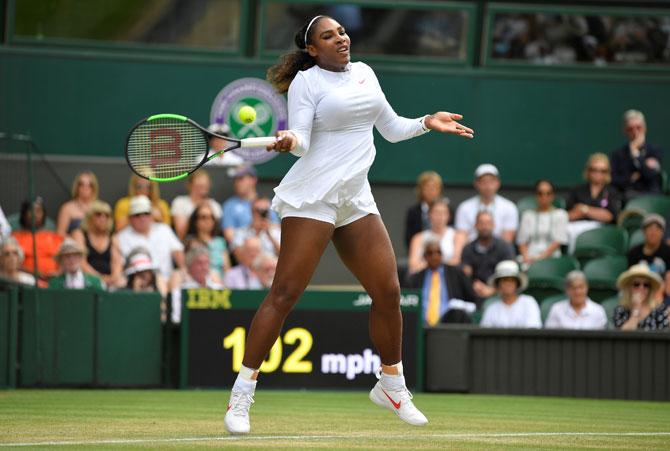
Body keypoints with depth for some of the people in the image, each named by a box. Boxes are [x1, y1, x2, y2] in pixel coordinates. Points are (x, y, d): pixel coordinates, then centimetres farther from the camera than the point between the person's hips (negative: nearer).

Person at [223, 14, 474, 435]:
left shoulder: (365, 73, 15)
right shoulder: (306, 82, -4)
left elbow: (392, 128, 27)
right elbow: (302, 142, -14)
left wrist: (427, 122, 15)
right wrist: (289, 141, -34)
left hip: (356, 202, 6)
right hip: (312, 199, -6)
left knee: (388, 292, 3)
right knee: (285, 293, -12)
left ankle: (392, 386, 23)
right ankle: (241, 395, -10)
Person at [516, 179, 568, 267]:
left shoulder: (560, 214, 11)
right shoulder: (528, 215, 19)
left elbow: (558, 242, 1)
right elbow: (522, 241, 13)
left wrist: (541, 257, -13)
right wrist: (526, 257, -9)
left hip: (550, 258, -2)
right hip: (530, 258, 2)